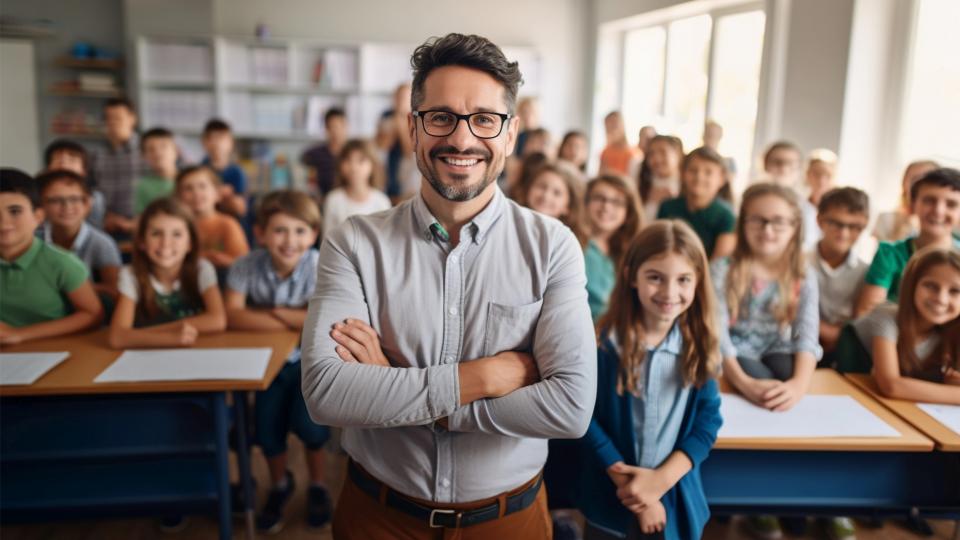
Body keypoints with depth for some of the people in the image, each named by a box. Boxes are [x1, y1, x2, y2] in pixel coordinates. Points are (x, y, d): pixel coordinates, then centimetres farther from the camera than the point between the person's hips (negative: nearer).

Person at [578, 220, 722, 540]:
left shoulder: (699, 346, -5)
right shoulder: (604, 343, -15)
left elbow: (709, 420, -4)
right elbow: (585, 417, -13)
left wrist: (661, 479, -14)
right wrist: (632, 487, -14)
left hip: (678, 498, 2)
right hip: (611, 498, -2)